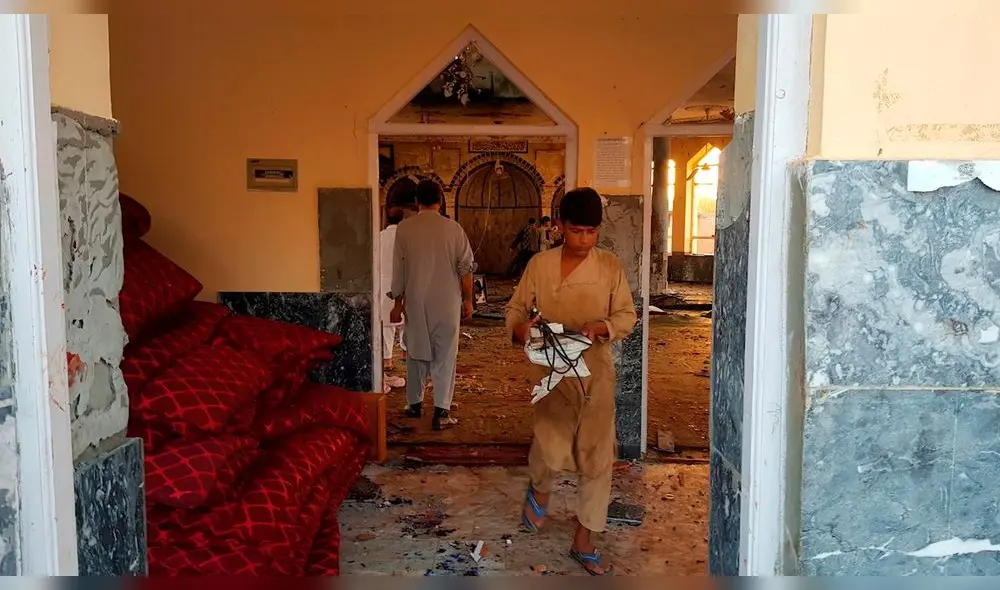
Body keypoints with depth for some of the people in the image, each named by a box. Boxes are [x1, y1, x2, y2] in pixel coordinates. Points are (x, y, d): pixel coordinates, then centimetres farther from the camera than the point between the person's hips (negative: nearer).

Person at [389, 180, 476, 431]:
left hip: (416, 300, 2)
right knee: (444, 355, 3)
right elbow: (465, 268, -4)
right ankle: (441, 412, 1)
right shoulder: (453, 228, -5)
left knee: (416, 351, 15)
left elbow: (399, 269, 0)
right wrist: (468, 301, 5)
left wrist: (398, 303, 8)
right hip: (446, 301, -2)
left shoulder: (404, 228, -2)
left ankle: (415, 403, 26)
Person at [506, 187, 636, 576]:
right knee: (554, 449, -16)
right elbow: (516, 308, 4)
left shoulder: (610, 267, -1)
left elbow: (627, 316, 1)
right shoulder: (539, 265, -2)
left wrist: (601, 327, -20)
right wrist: (520, 328, -19)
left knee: (596, 455, 4)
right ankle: (540, 488, 23)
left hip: (597, 371, 2)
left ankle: (583, 542, 21)